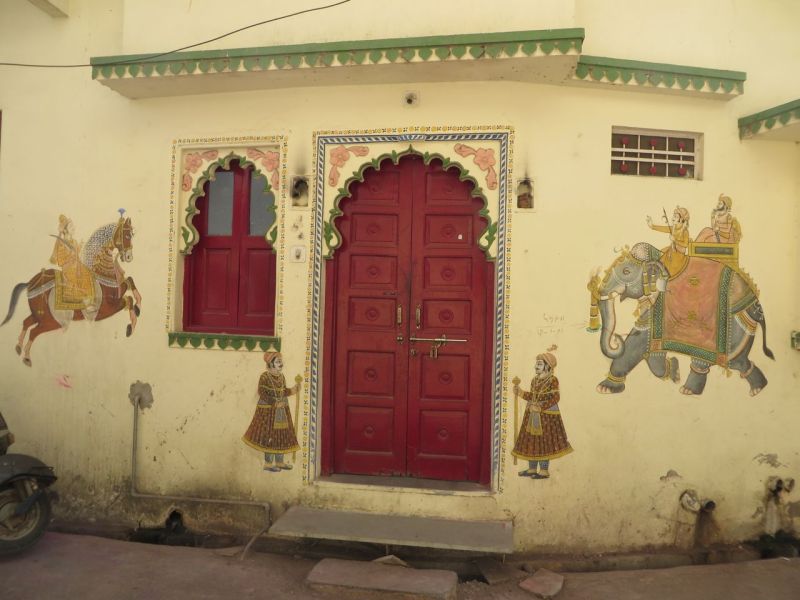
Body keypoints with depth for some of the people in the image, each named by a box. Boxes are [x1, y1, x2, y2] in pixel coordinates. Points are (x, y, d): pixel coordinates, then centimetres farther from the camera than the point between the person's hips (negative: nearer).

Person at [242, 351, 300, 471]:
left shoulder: (281, 376, 9)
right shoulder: (264, 376, -13)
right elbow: (262, 393, -17)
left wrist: (293, 390, -2)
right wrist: (275, 403, -20)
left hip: (282, 411, 7)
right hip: (268, 411, -7)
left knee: (282, 436, 9)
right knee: (269, 435, -3)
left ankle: (279, 462, 19)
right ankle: (268, 463, 7)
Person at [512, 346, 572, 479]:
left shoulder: (553, 380, -11)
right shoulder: (535, 380, 12)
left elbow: (555, 397, -17)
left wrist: (541, 408, -21)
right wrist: (520, 392, 4)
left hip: (547, 415, -7)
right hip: (532, 415, 8)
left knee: (545, 441, -2)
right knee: (531, 440, 10)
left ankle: (544, 470, 9)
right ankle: (532, 469, 21)